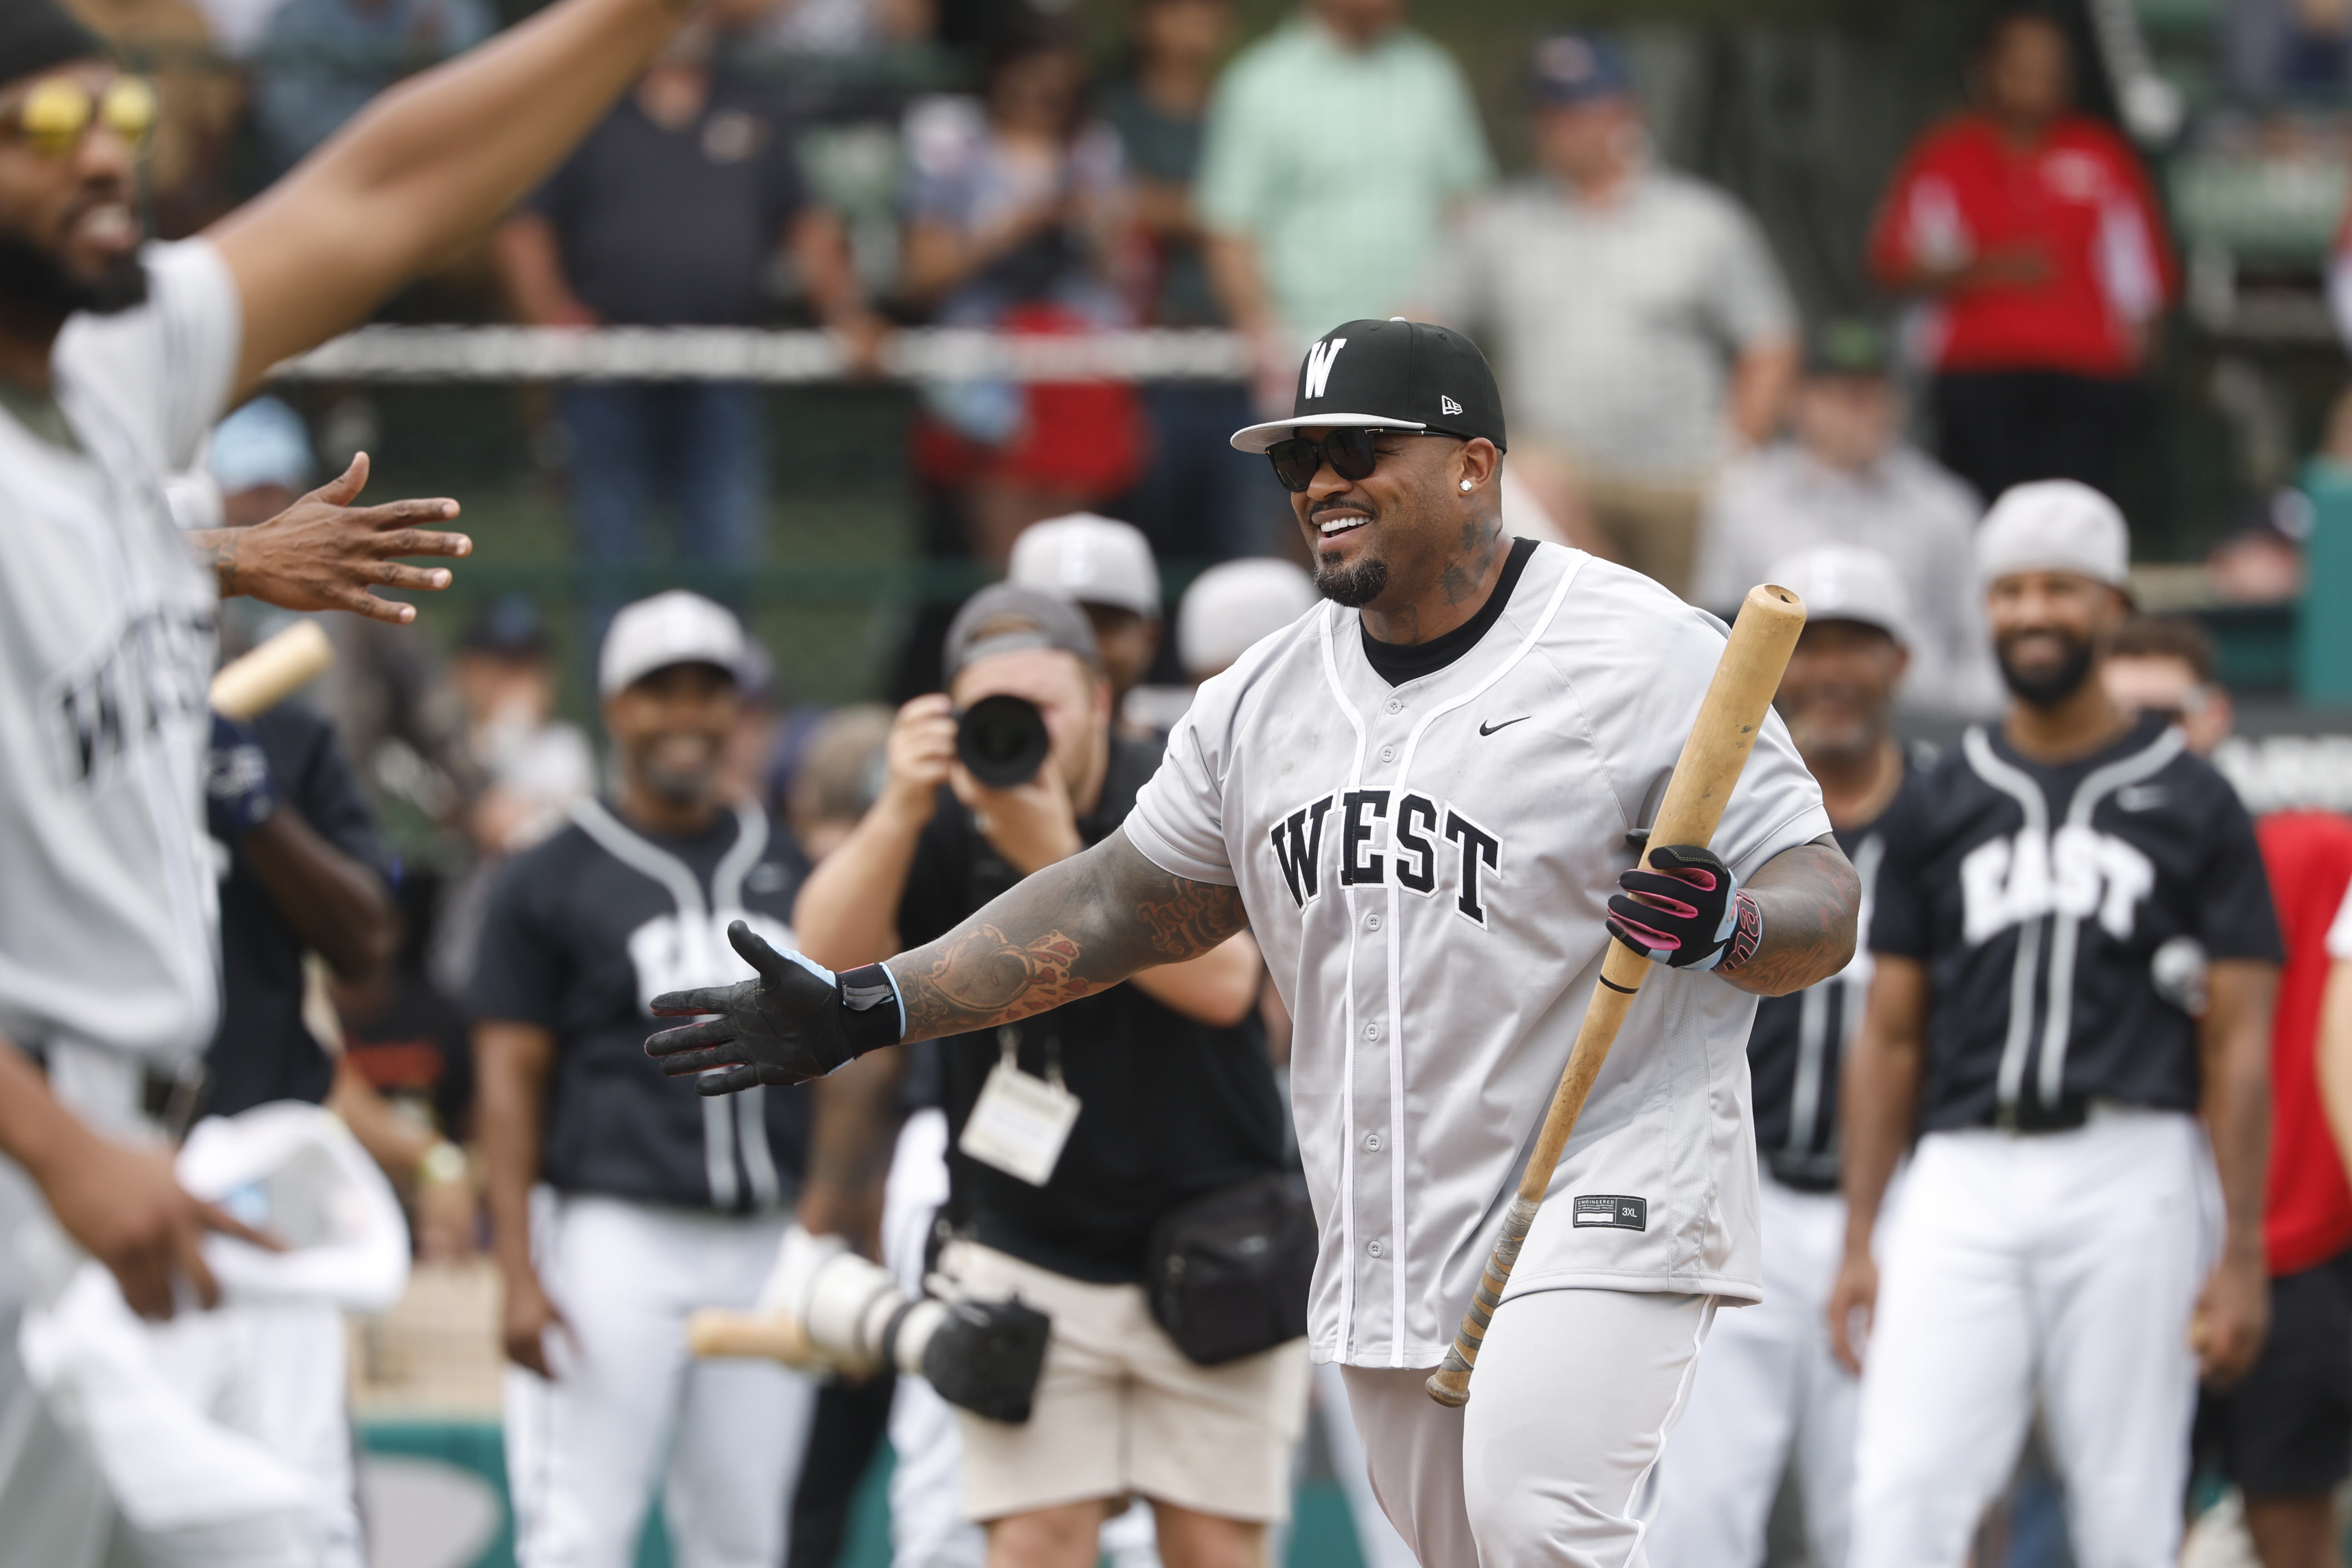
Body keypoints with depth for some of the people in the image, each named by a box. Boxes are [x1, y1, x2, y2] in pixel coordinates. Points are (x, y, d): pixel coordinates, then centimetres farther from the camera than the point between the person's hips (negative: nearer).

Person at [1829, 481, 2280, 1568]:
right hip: (1964, 1180, 2)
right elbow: (1889, 1039, 15)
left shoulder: (2189, 805, 6)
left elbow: (2236, 1049, 3)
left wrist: (2241, 1256, -4)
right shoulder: (1940, 808, 14)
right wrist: (1860, 1239, 9)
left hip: (2131, 1176, -2)